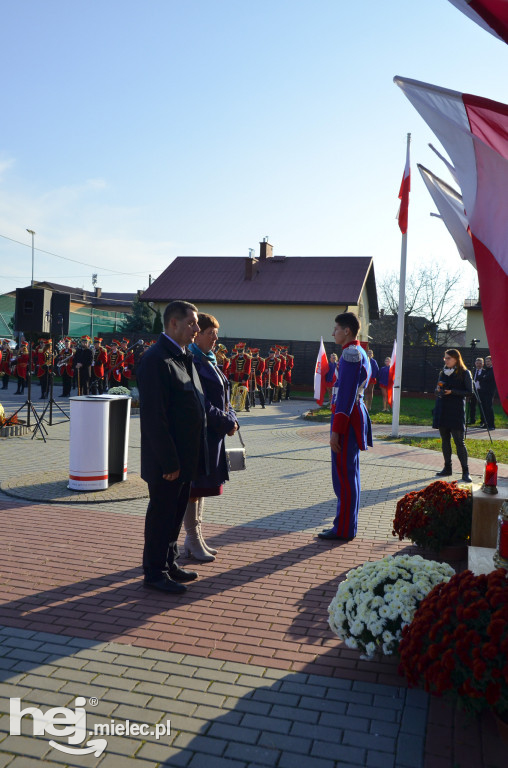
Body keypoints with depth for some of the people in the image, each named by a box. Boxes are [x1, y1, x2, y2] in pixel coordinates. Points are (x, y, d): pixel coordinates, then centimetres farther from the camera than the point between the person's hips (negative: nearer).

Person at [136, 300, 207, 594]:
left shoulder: (184, 357, 12)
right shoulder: (156, 359, -19)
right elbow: (154, 417, -23)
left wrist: (194, 455, 14)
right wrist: (168, 461, -21)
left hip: (186, 456, 9)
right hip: (167, 459, -9)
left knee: (176, 512, 19)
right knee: (162, 514, 5)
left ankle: (170, 563, 35)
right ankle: (155, 573, 21)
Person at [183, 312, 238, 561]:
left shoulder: (209, 360, 14)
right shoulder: (192, 361, -15)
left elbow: (222, 397, 15)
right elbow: (200, 402, -21)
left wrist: (232, 419, -1)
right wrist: (226, 423, -16)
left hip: (214, 434, 10)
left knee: (202, 487, 16)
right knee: (194, 487, 1)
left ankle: (194, 539, 27)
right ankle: (193, 542, 14)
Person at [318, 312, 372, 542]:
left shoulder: (350, 353, -16)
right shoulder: (359, 352, 16)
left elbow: (346, 394, -21)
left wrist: (336, 430, -21)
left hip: (346, 417, -10)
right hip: (355, 413, 10)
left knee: (344, 474, -3)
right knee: (348, 473, 15)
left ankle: (344, 529, 5)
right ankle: (346, 524, 24)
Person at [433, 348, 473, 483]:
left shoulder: (464, 373, -3)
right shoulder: (443, 372, 14)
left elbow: (469, 391, -8)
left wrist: (452, 391, -18)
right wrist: (438, 389, -3)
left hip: (456, 411, -6)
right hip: (442, 410, 6)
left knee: (459, 441, -7)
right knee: (445, 440, 10)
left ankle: (465, 471, -1)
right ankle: (447, 468, 19)